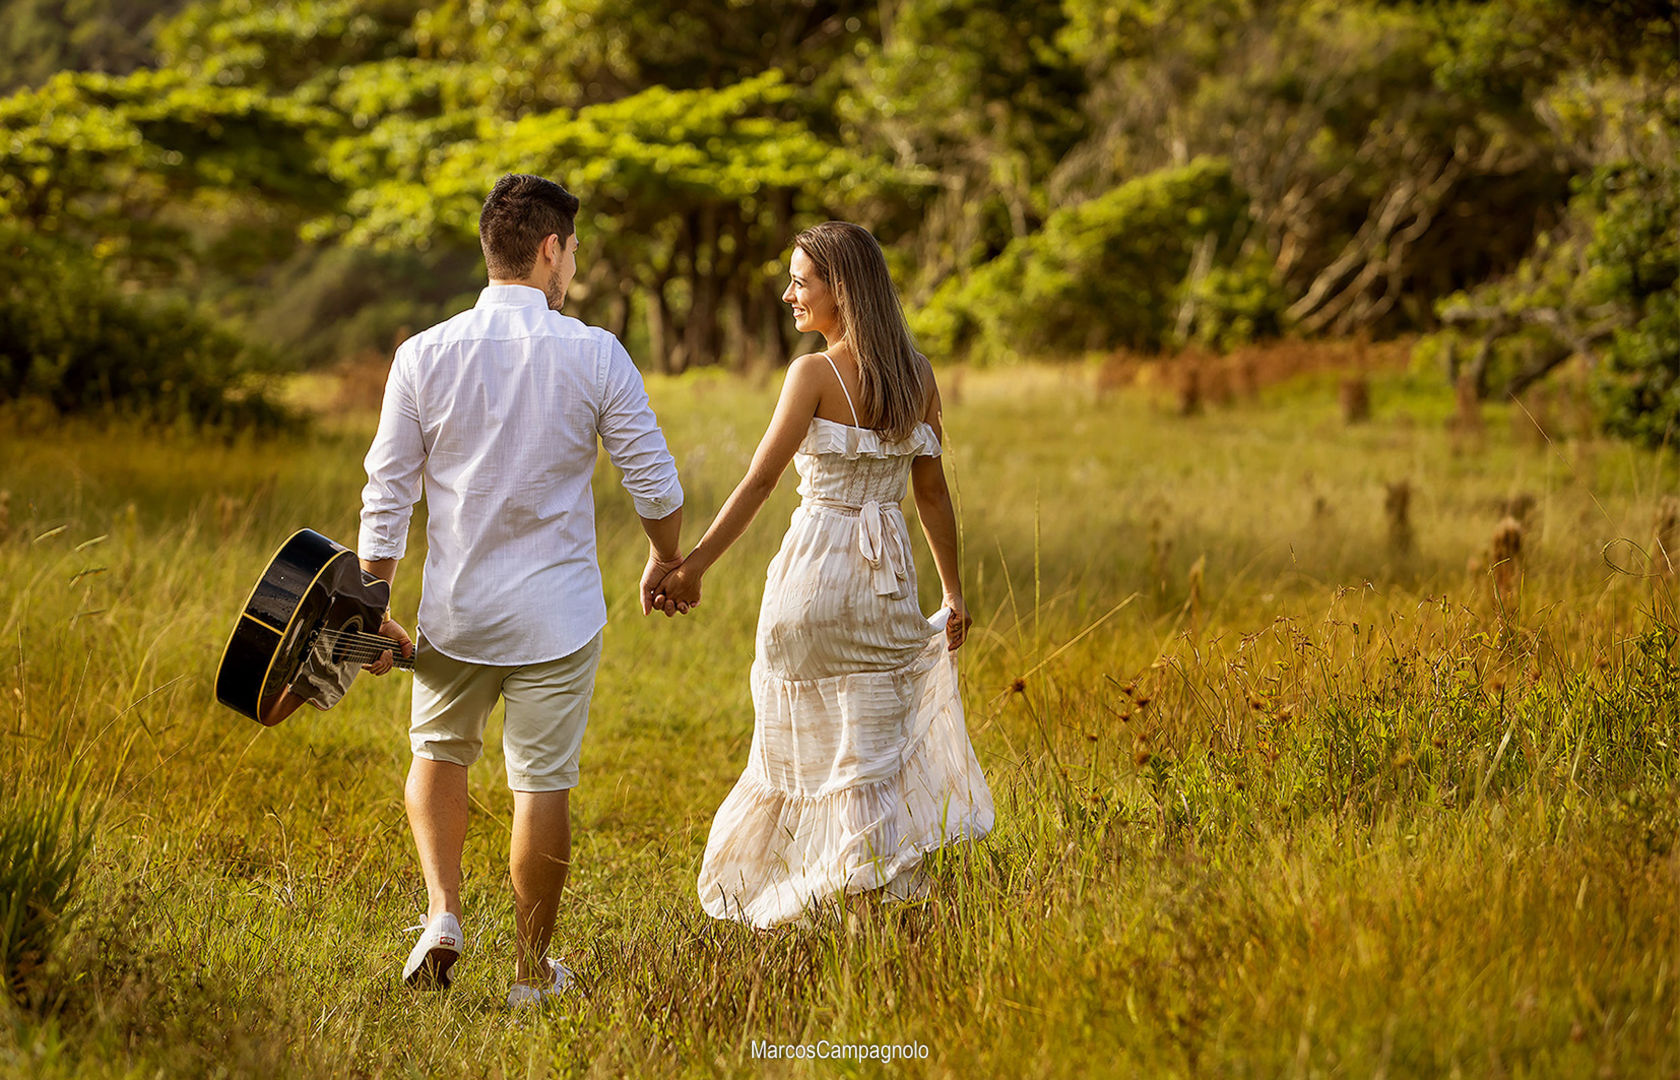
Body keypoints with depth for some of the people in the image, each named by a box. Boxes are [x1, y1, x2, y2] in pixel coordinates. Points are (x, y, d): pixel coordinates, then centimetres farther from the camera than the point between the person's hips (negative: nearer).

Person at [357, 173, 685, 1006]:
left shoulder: (424, 357, -6)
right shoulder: (595, 357, -9)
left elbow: (387, 493, -3)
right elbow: (655, 481, -2)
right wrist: (665, 560, 18)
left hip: (455, 610, 2)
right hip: (556, 614, -1)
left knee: (439, 754, 24)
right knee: (542, 784, 9)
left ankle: (443, 914, 7)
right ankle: (532, 970, 18)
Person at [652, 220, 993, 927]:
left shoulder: (815, 374, -11)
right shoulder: (917, 374, 5)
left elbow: (760, 481, -14)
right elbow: (932, 490, 8)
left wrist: (692, 567, -12)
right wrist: (953, 592, 15)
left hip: (818, 564, -5)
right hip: (888, 574, 5)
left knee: (810, 744, 7)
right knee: (878, 748, 10)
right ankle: (903, 898, 7)